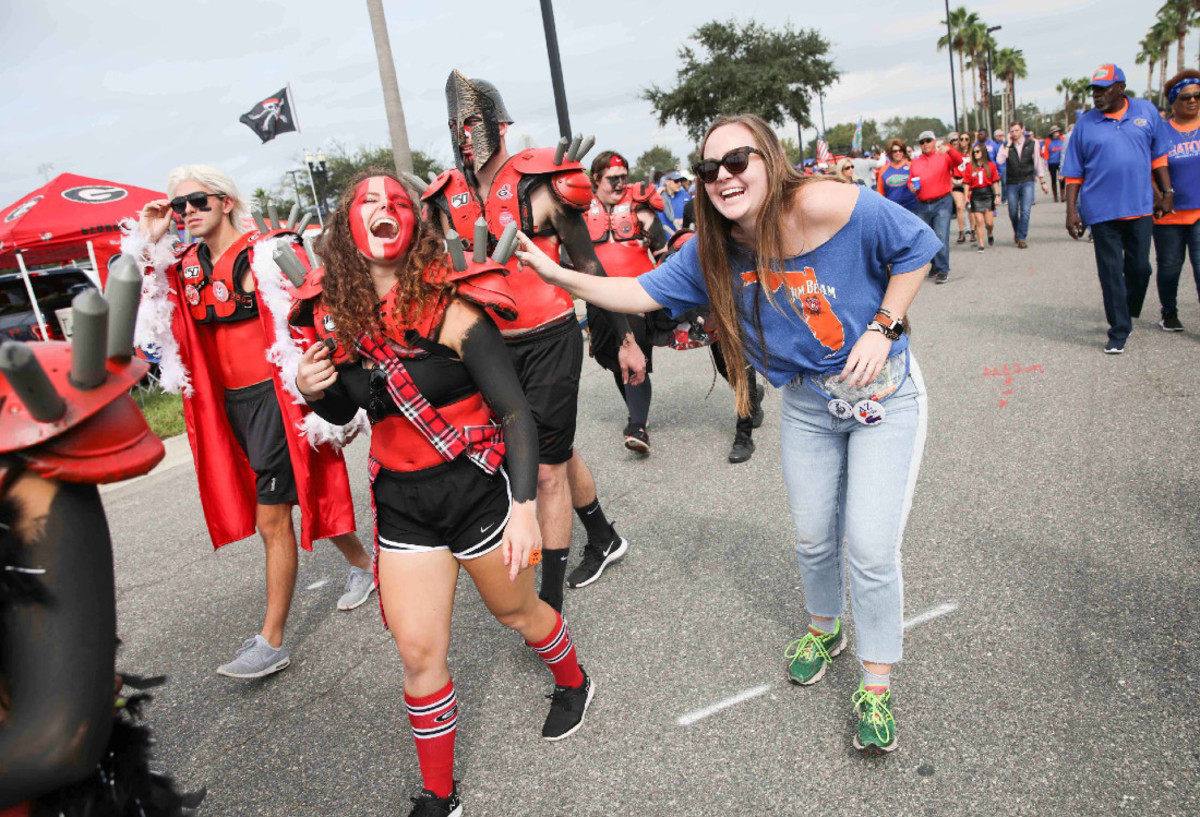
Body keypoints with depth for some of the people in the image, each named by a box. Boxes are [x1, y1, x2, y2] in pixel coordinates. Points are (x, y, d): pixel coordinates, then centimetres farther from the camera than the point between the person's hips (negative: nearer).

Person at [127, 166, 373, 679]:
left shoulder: (265, 255, -9)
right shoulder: (183, 269, 9)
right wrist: (143, 242, -5)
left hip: (275, 396, -7)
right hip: (228, 403, 7)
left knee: (271, 518, -4)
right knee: (301, 495, 17)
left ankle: (272, 642, 7)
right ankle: (363, 564, 39)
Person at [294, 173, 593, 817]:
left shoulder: (450, 308, -17)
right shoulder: (334, 318, -2)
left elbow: (515, 411, -16)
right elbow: (345, 413, 14)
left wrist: (524, 506, -23)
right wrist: (313, 392, -9)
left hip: (476, 485, -4)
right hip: (401, 500, 4)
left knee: (515, 611, 18)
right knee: (418, 651, 6)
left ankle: (572, 682, 51)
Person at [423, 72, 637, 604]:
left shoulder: (540, 186, -10)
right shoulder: (448, 199, 2)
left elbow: (587, 265, -4)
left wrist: (626, 339, -1)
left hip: (550, 340, -5)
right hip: (492, 346, 5)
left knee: (547, 469, -2)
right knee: (557, 450, 19)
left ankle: (550, 603, 10)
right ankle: (605, 541, 42)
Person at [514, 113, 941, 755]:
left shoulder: (827, 207, -25)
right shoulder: (713, 252, -9)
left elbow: (915, 247, -12)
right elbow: (642, 293, -7)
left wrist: (882, 328, -18)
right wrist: (558, 274, -17)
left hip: (884, 394, -4)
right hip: (807, 403, 4)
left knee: (871, 549, -5)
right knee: (813, 538, 14)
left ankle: (876, 684, 18)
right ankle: (824, 627, 46)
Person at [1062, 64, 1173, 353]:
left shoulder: (1146, 112, 6)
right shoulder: (1085, 124, 2)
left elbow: (1159, 156, 12)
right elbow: (1074, 172, 4)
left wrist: (1167, 192, 7)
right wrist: (1071, 210, -2)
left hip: (1140, 207, 2)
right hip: (1102, 210, -1)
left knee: (1140, 267, 8)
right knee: (1111, 272, 0)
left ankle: (1128, 312, 33)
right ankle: (1119, 331, 7)